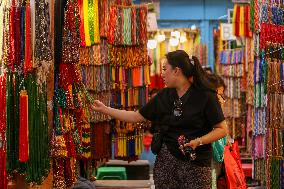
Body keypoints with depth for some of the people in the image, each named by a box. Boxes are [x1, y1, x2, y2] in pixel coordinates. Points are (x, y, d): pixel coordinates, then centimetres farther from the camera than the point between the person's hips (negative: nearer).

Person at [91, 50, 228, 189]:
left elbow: (222, 129, -7)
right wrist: (104, 109, 14)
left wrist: (198, 141, -20)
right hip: (166, 160, 5)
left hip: (196, 163, -4)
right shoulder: (164, 96, 10)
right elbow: (136, 116, 15)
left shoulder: (205, 96, -6)